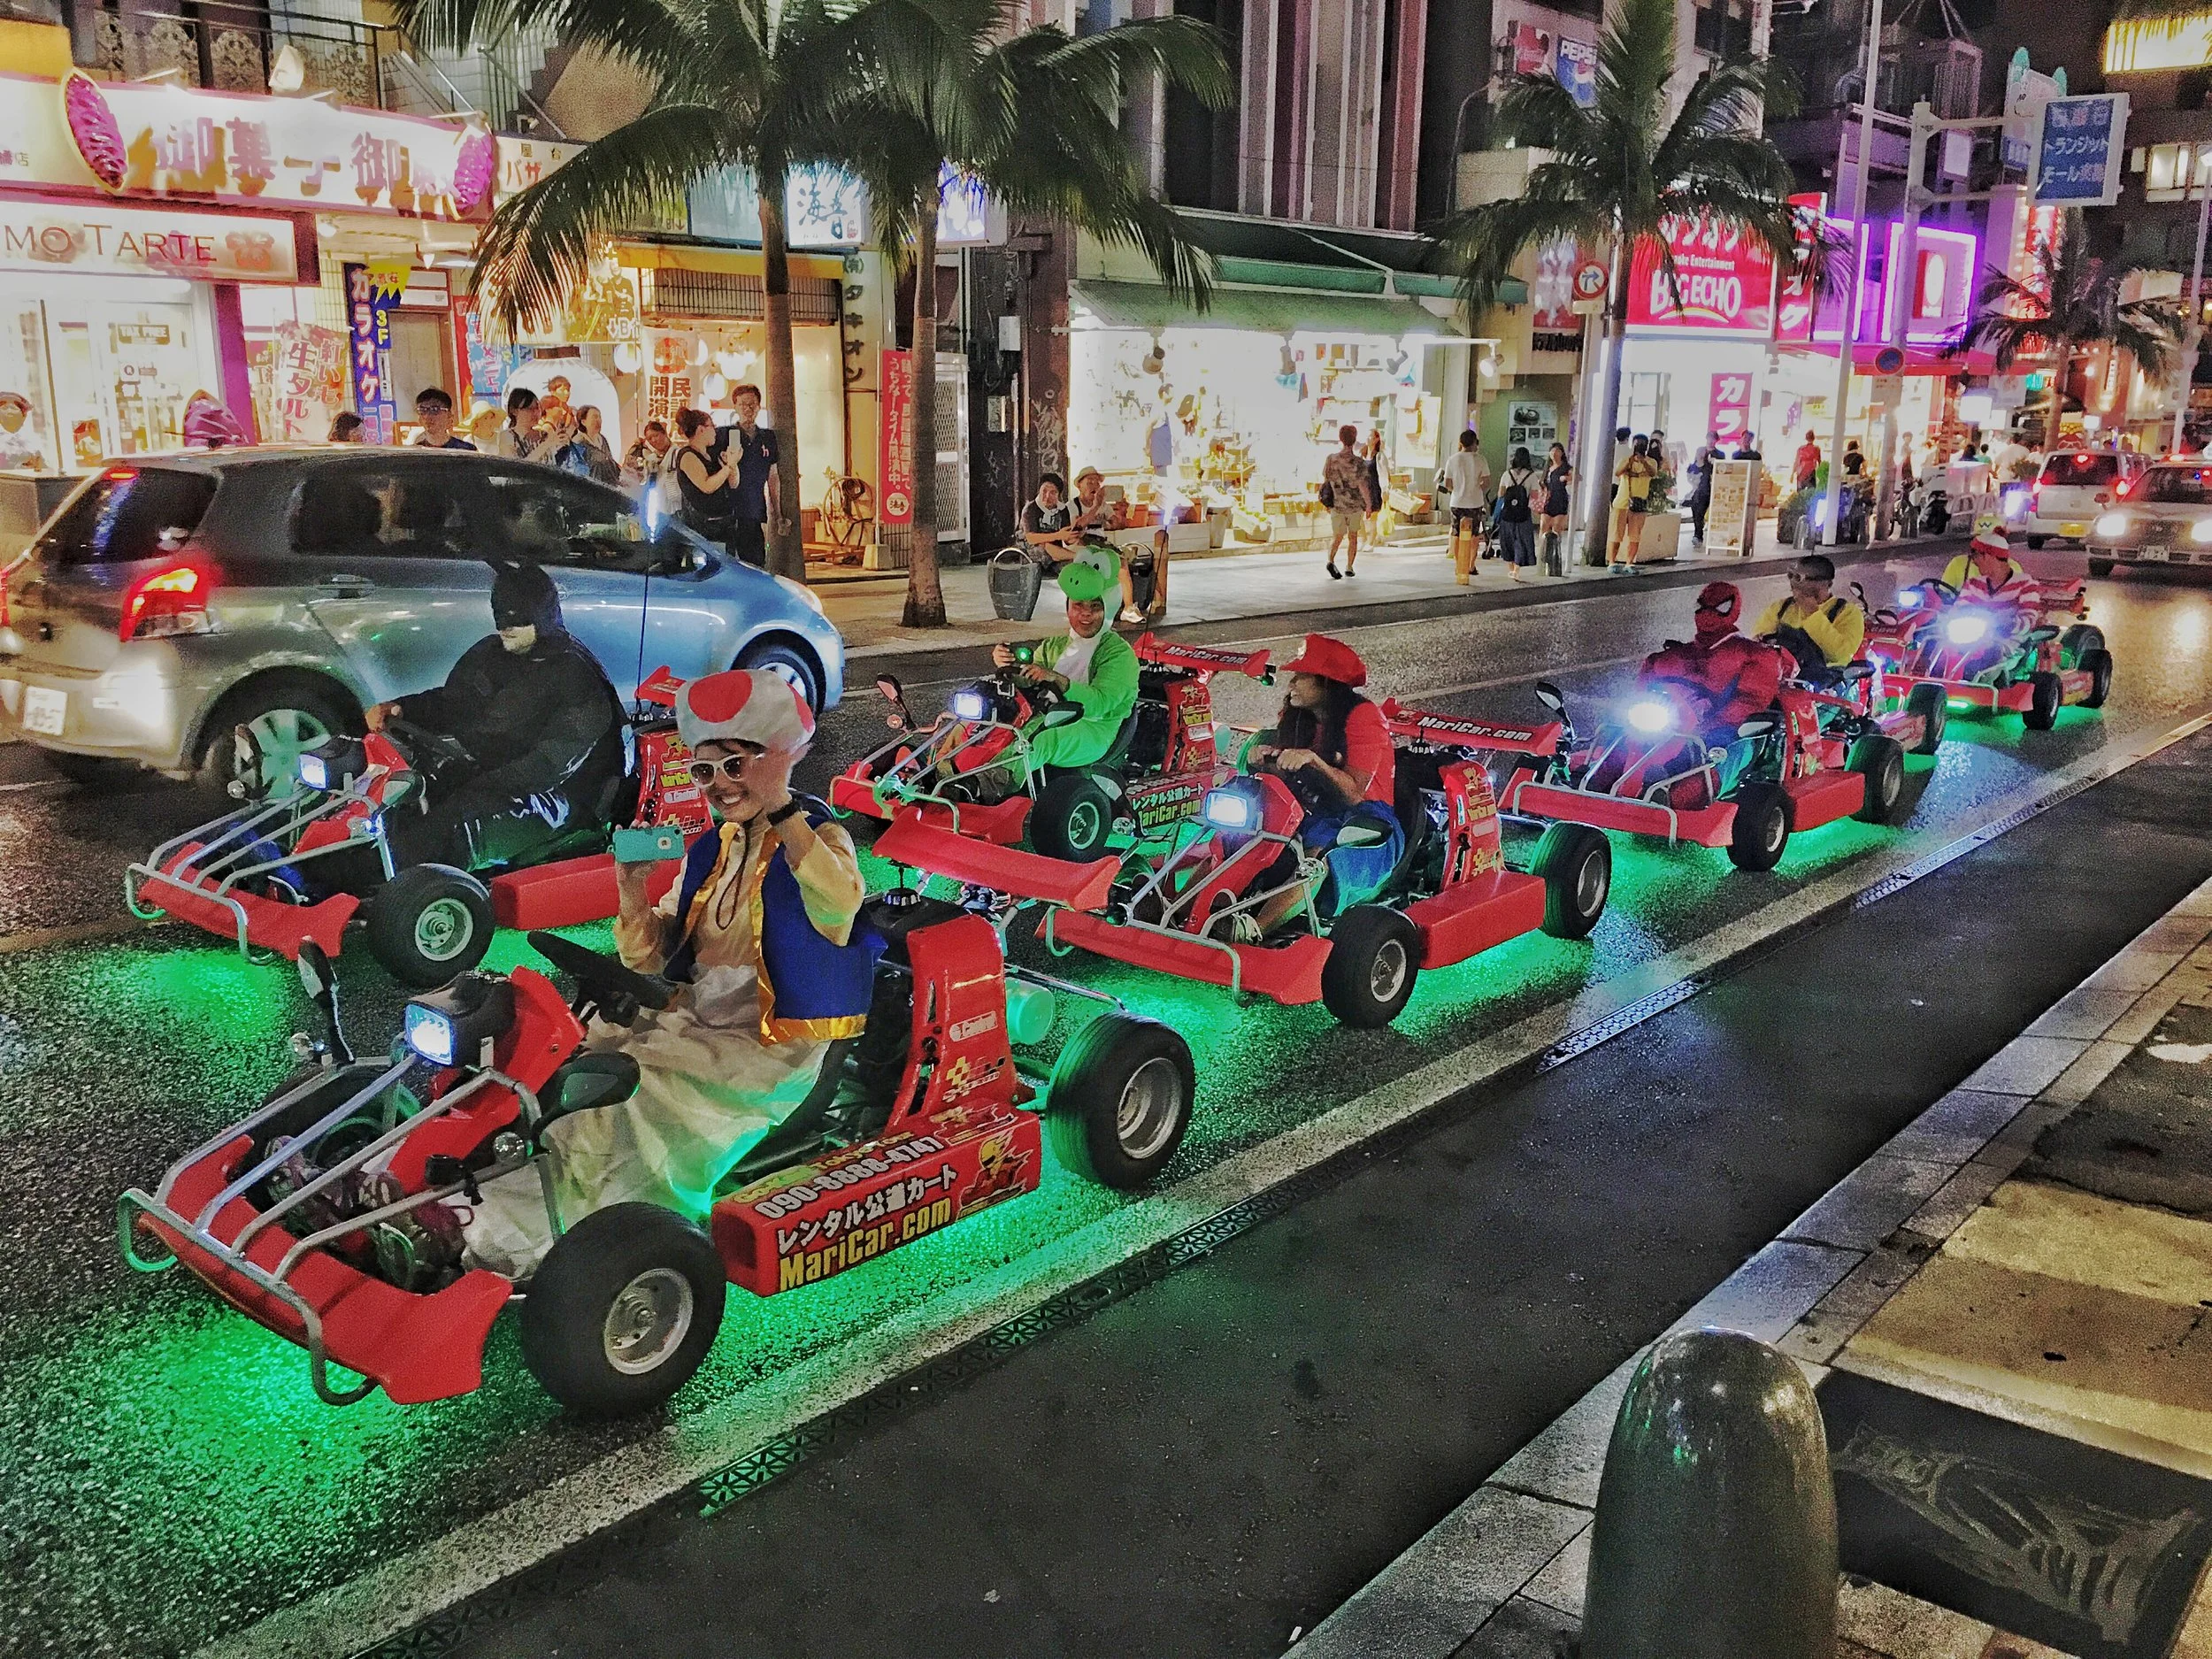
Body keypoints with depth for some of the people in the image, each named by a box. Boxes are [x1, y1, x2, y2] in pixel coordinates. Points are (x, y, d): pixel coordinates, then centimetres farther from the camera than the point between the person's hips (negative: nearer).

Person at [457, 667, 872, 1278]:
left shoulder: (821, 839, -6)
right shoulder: (714, 849, 14)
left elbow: (838, 906, -32)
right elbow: (651, 959, 13)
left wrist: (785, 813, -28)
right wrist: (632, 889, -5)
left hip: (770, 1045, -8)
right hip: (693, 1016, 8)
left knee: (632, 1084, -25)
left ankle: (510, 1232, -22)